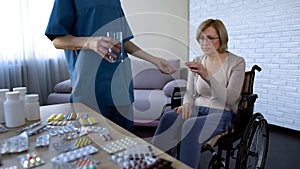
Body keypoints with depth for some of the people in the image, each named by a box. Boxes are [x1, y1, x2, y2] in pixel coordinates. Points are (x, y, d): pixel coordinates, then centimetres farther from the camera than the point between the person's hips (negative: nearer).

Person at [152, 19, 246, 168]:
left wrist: (207, 76, -29)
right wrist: (187, 104, -12)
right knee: (168, 117, -29)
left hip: (222, 113, -3)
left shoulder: (236, 62, -3)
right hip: (197, 109, 4)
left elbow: (230, 98, -16)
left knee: (191, 126, -35)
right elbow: (190, 92, 11)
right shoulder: (197, 62, 8)